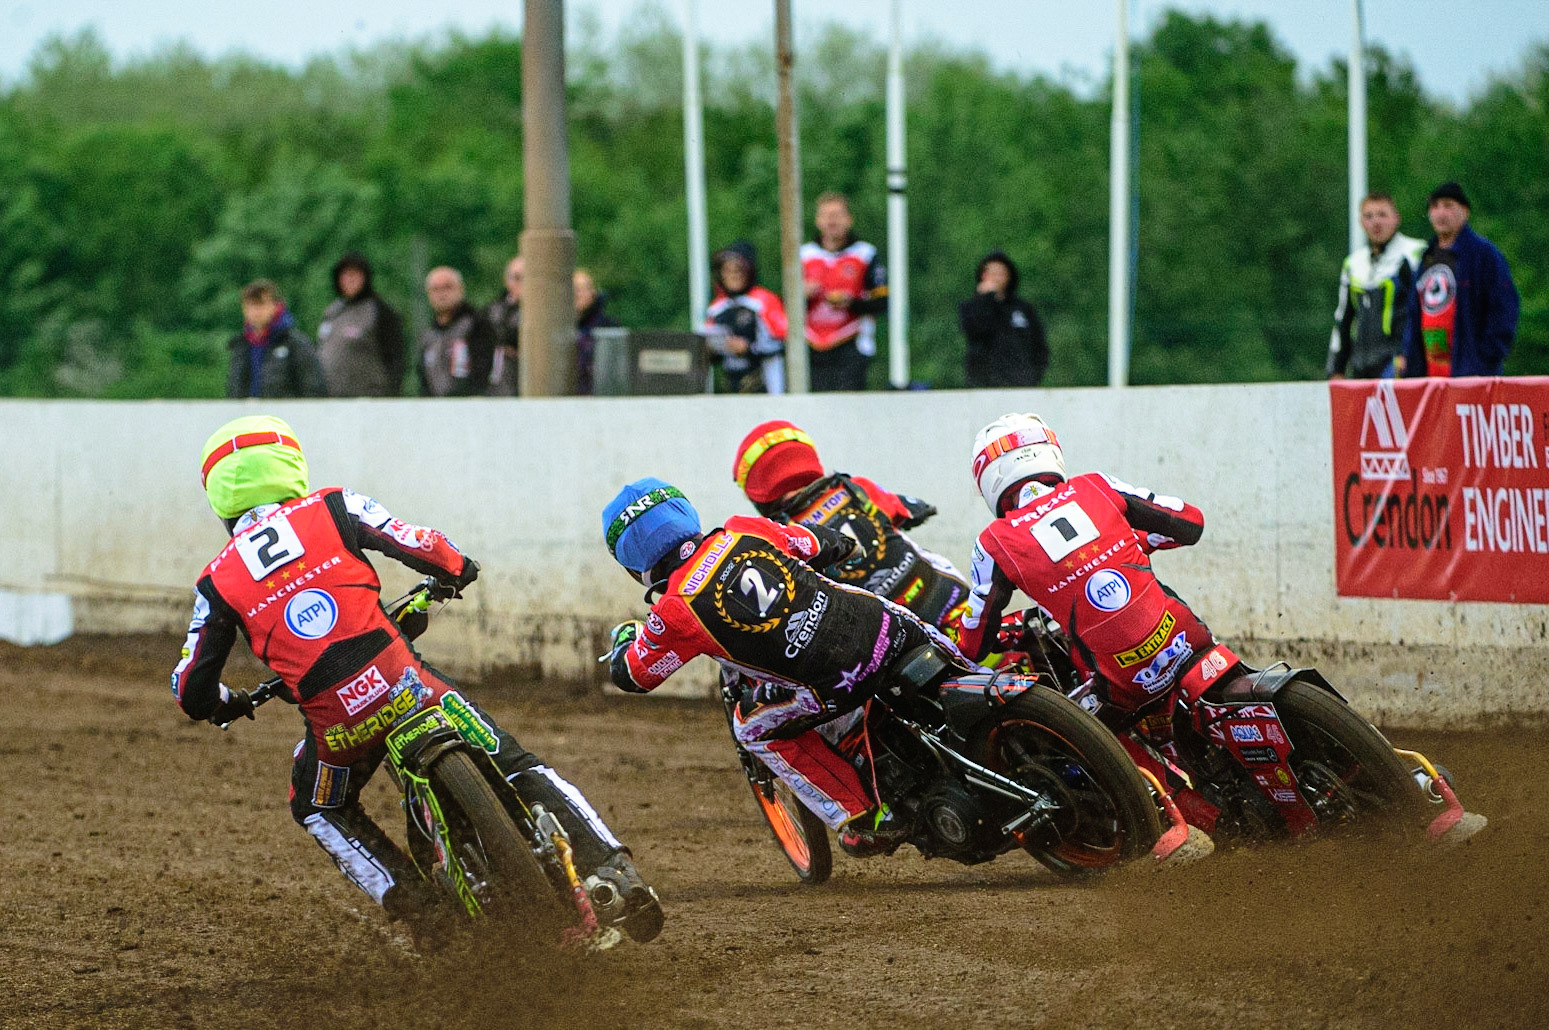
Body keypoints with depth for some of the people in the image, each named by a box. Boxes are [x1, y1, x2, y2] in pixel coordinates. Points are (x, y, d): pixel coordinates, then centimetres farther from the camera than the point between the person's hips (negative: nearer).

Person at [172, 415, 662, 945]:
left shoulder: (217, 582, 11)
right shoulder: (332, 508, 8)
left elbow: (192, 692, 11)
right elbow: (424, 548, 3)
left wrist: (229, 705, 35)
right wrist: (456, 570, 27)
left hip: (335, 723, 1)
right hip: (404, 685, 0)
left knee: (318, 810, 30)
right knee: (519, 768, 14)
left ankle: (417, 906, 15)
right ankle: (613, 873, -1)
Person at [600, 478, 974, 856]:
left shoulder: (677, 611, -5)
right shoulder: (743, 531, 7)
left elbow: (632, 675, 13)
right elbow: (821, 545, 22)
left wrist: (625, 637, 35)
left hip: (839, 685, -4)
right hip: (886, 626, 4)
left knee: (754, 726, 19)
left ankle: (863, 820, 16)